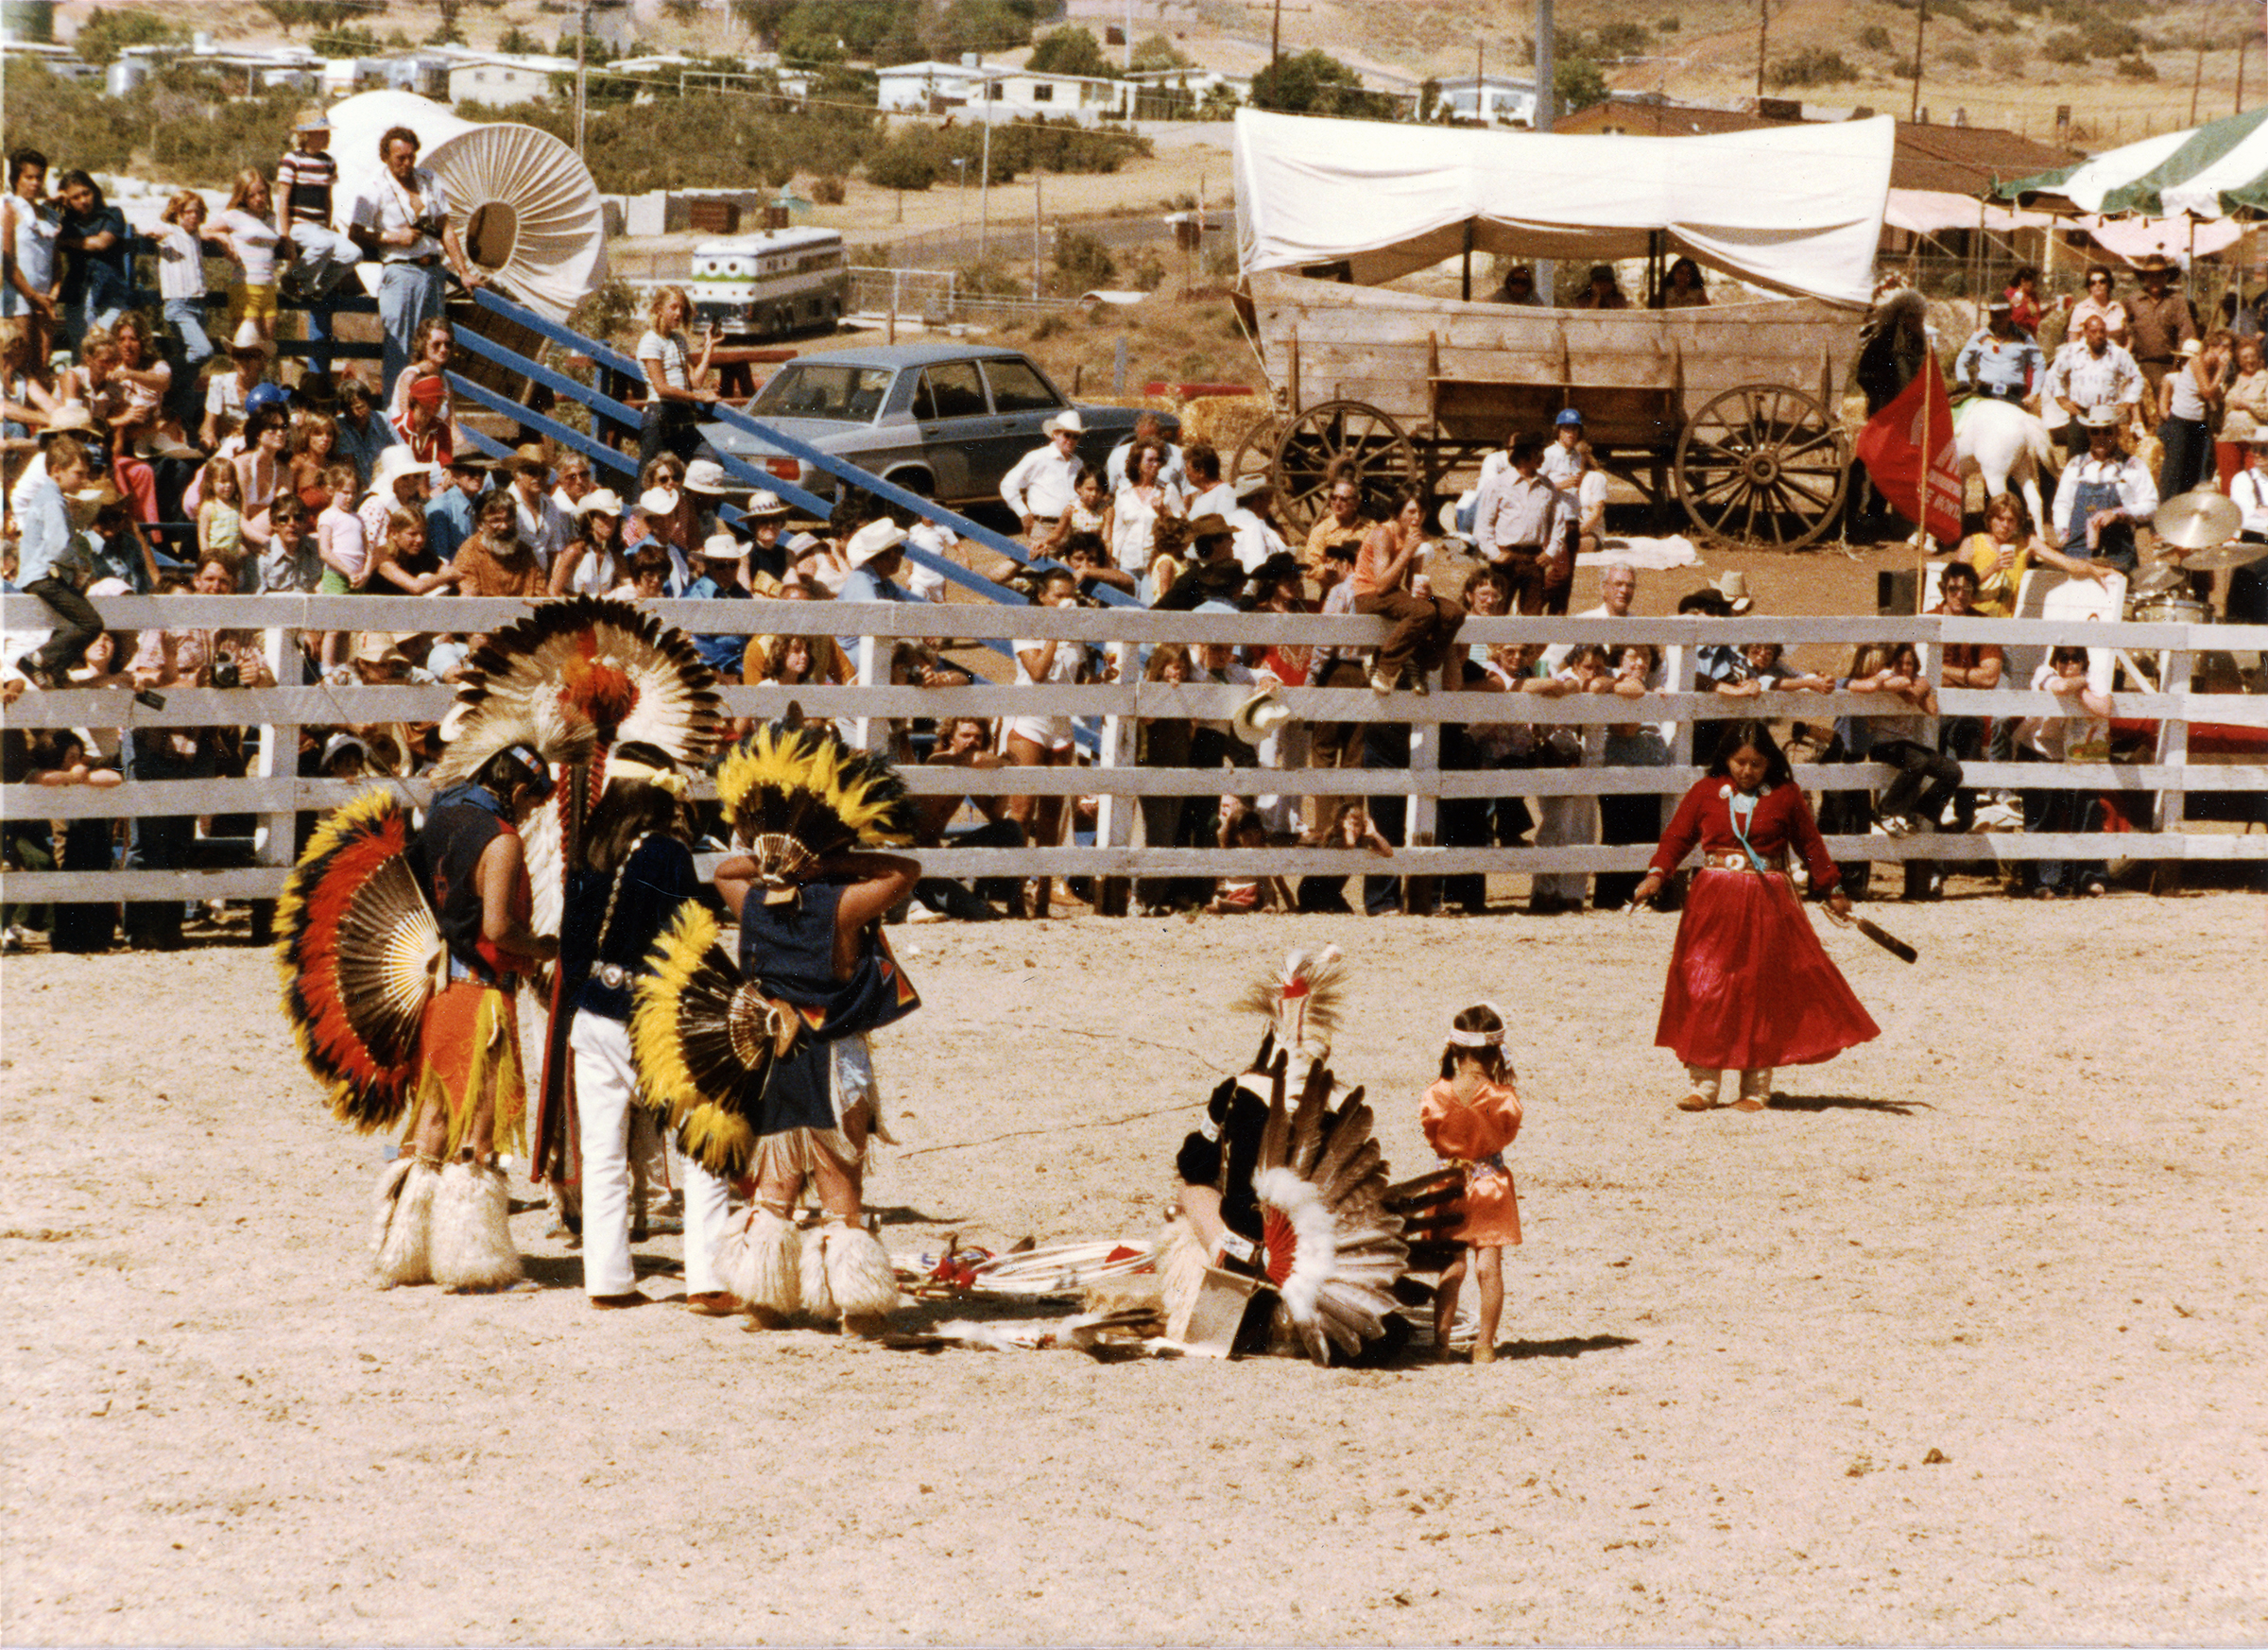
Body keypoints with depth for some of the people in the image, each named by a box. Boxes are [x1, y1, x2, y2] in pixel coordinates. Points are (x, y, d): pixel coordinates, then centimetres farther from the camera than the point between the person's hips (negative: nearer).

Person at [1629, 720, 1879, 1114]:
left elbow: (1810, 844, 12)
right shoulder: (1705, 792, 5)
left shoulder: (1785, 796, 3)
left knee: (1763, 993, 2)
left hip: (1767, 904, -1)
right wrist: (1657, 874, -9)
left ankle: (1756, 1088, 8)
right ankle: (1703, 1086, 4)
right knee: (1705, 990, -2)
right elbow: (1678, 835, 6)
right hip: (1714, 903, 1)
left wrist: (1829, 890, 14)